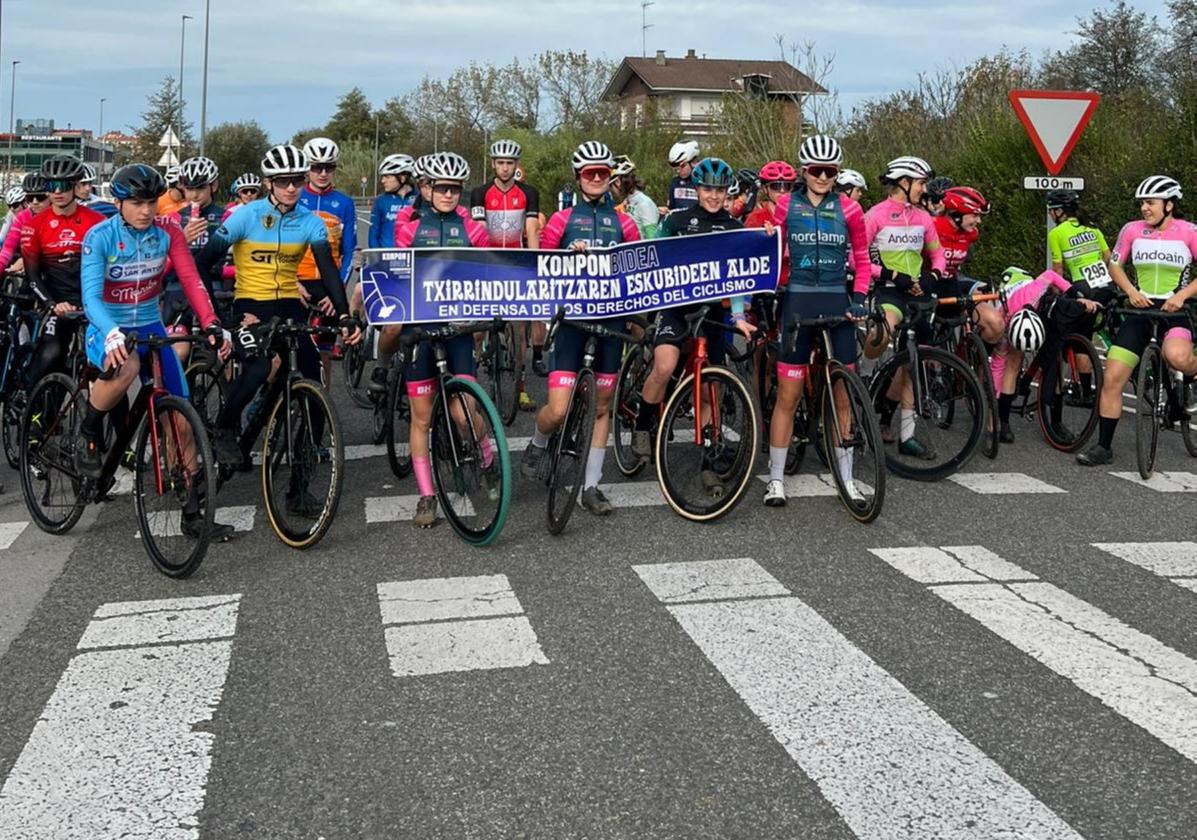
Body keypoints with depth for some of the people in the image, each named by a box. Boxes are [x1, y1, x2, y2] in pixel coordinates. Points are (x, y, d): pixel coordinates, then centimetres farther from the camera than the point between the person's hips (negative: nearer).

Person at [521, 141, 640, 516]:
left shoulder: (623, 222, 9)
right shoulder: (562, 220, 3)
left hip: (610, 317, 3)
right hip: (571, 316, -3)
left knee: (602, 406, 8)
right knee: (558, 410, -11)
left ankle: (591, 486, 18)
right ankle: (537, 444, 23)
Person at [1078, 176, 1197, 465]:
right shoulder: (1132, 230, 0)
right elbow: (1115, 265, 11)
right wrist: (1131, 291, -5)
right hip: (1141, 310, 3)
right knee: (1112, 378, -6)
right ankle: (1104, 447, 6)